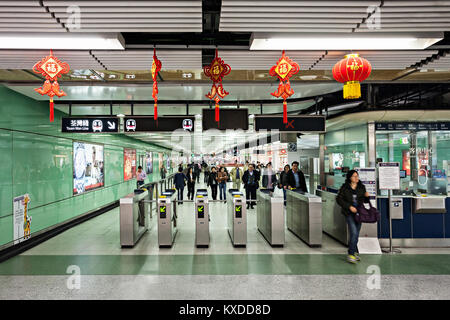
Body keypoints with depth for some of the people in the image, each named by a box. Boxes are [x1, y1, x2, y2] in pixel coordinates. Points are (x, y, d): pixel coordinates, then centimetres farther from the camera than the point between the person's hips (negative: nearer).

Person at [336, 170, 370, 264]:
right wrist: (349, 206, -15)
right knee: (354, 233, -13)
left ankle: (353, 252, 26)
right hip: (349, 213, -4)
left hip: (359, 212, 4)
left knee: (356, 234, 10)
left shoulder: (361, 187, 6)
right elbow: (339, 199, -7)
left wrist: (367, 196, -9)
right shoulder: (344, 188, -6)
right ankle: (351, 254, -1)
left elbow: (365, 201, 13)